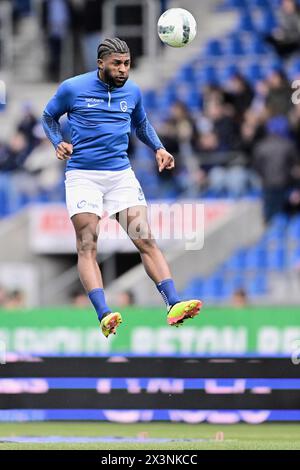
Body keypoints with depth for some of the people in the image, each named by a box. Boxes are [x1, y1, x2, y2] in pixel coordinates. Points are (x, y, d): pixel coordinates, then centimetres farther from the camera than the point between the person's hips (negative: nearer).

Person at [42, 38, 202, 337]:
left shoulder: (132, 92, 8)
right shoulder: (72, 88, -3)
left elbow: (141, 124, 27)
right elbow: (49, 117, 13)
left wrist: (158, 148, 11)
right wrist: (58, 143, -5)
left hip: (121, 174, 3)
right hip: (82, 175, -3)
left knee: (145, 240, -8)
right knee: (87, 247, -14)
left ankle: (174, 305, -15)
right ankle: (104, 316, -22)